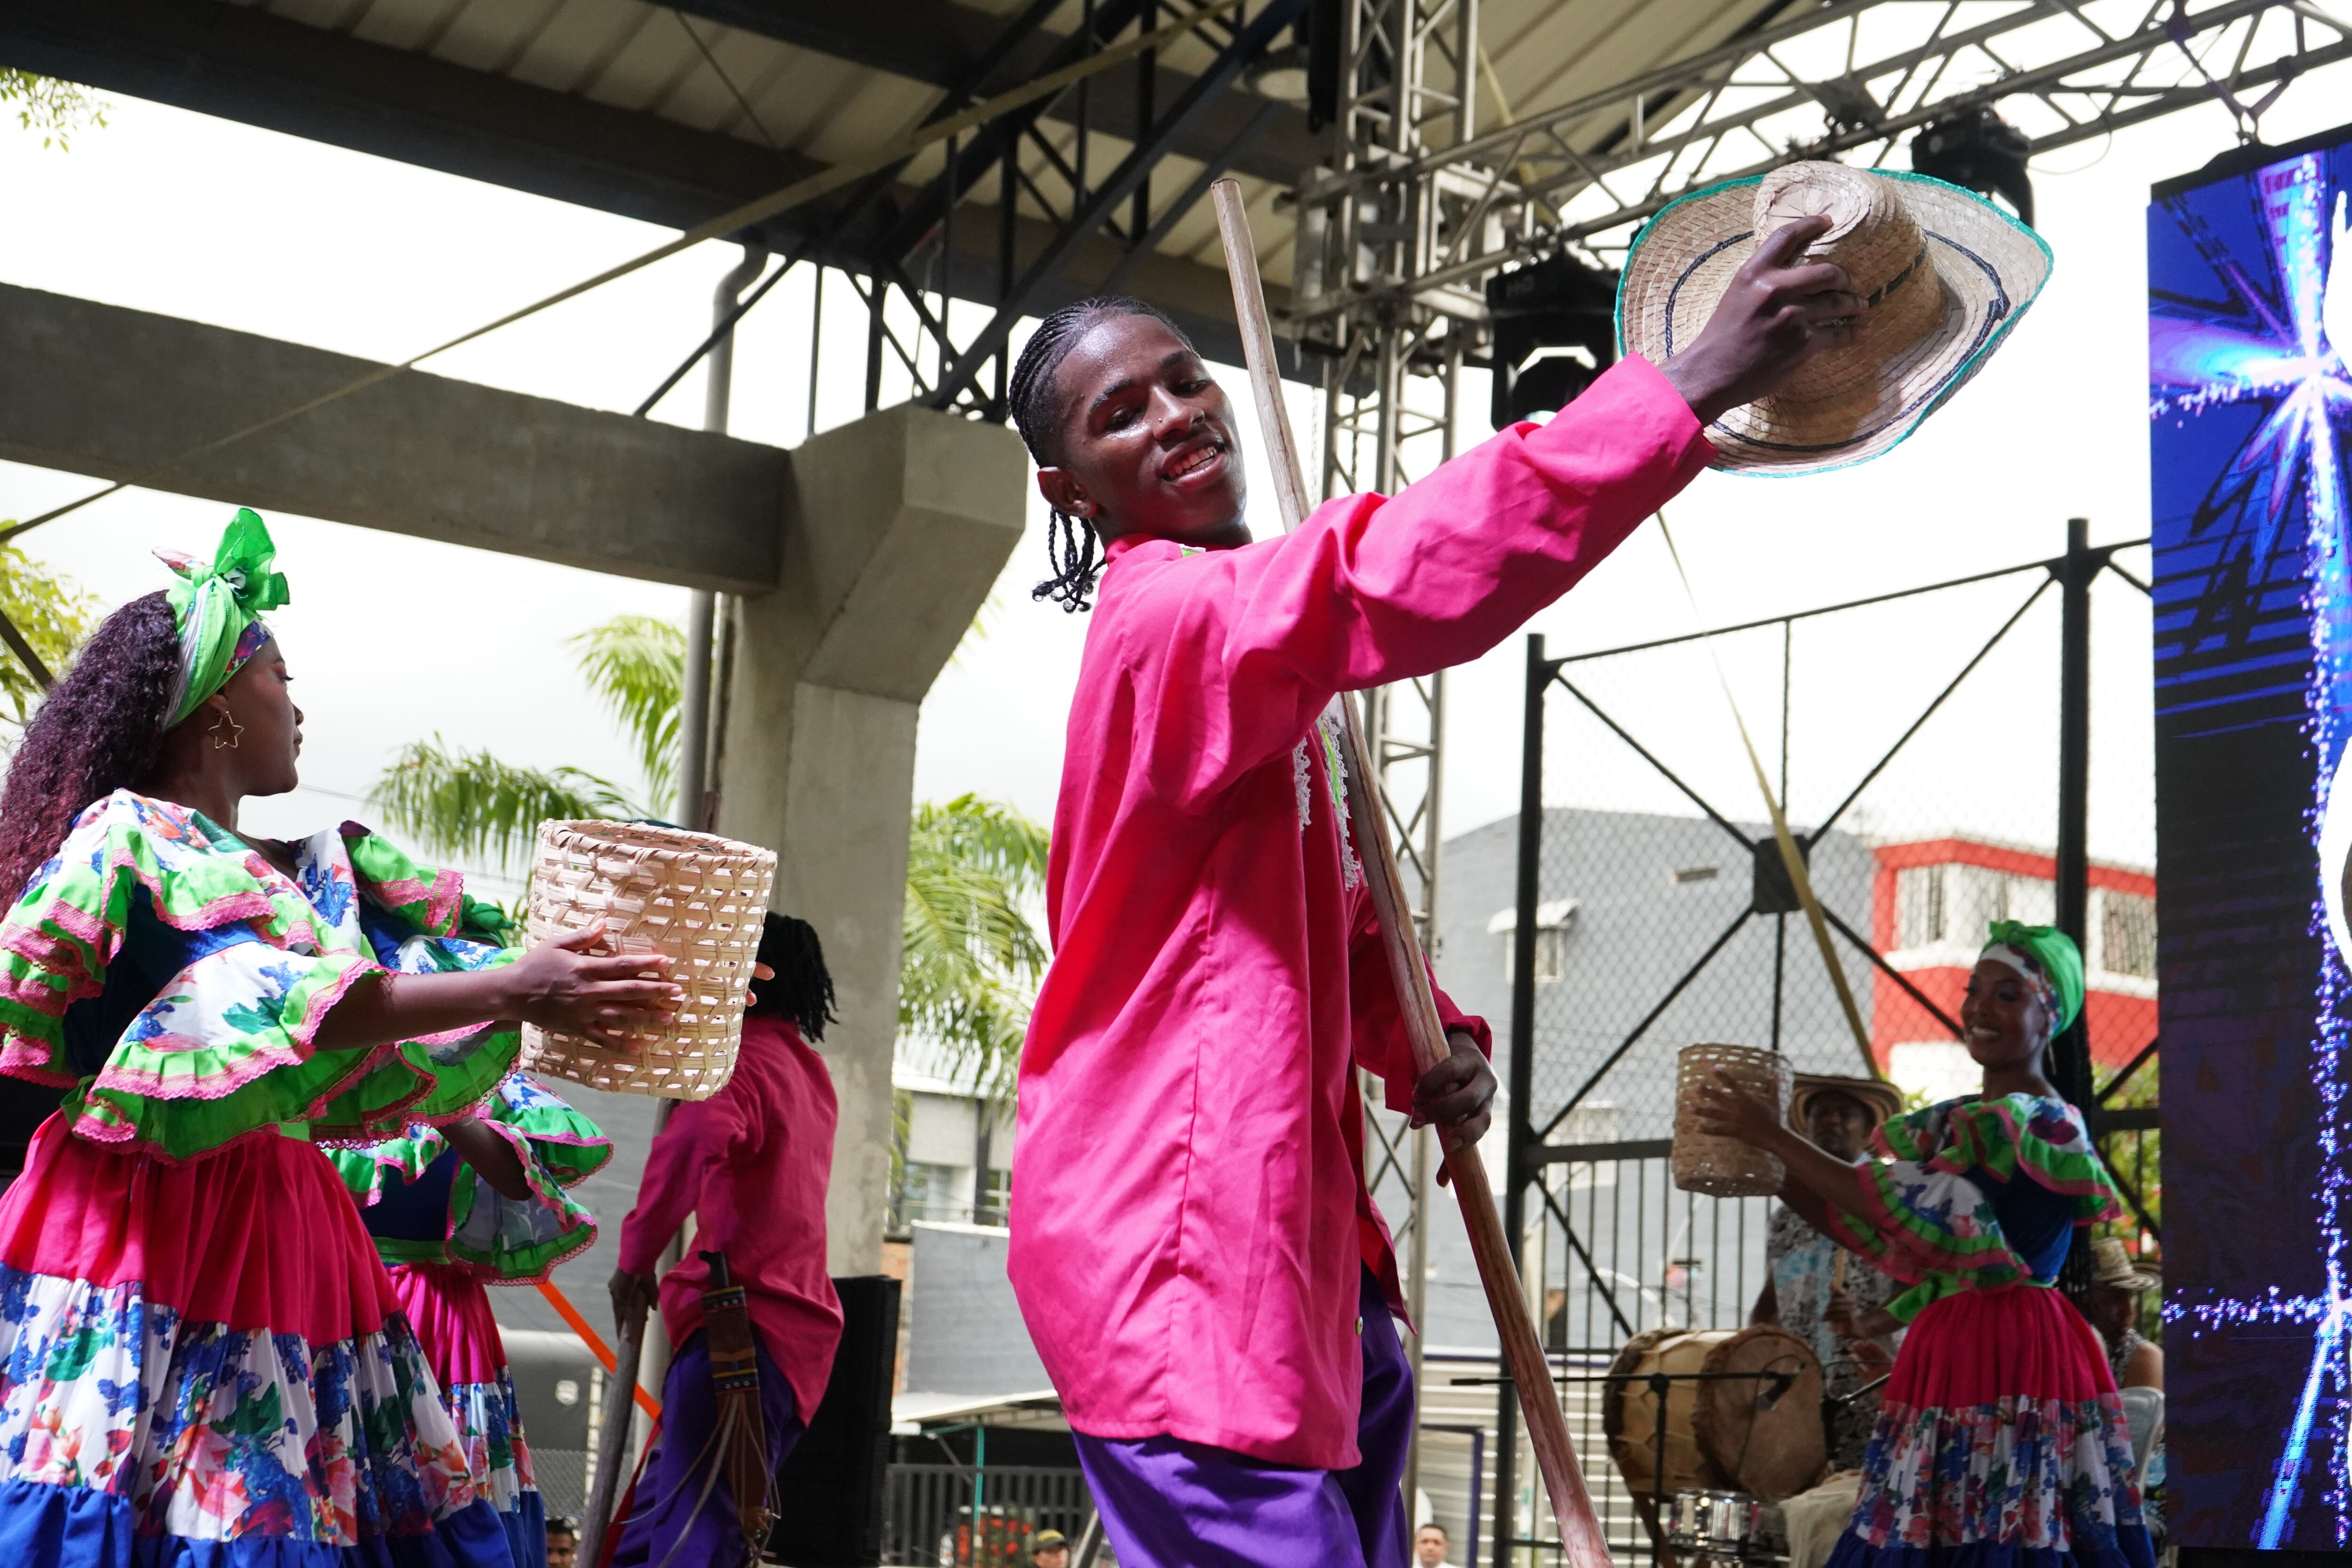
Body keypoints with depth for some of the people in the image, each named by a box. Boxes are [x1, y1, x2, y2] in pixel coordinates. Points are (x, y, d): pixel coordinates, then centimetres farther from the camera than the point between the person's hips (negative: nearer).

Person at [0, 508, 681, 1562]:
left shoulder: (265, 871, 20)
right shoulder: (129, 834, -5)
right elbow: (301, 1002, -18)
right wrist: (510, 991, -23)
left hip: (276, 1229, 8)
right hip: (157, 1230, -8)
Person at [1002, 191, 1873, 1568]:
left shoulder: (1247, 639, 19)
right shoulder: (1172, 616, -14)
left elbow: (1340, 915, 22)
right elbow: (1393, 585, -34)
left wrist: (1431, 1047, 0)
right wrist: (1694, 389, -39)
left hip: (1291, 1229, 10)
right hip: (1182, 1247, -10)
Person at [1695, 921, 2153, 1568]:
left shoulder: (2041, 1124, -11)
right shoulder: (1961, 1122, 16)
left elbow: (1914, 1212, -20)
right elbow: (1877, 1234, 14)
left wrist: (1778, 1137, -16)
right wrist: (1764, 1166, 5)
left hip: (2011, 1354, -8)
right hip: (1949, 1352, 8)